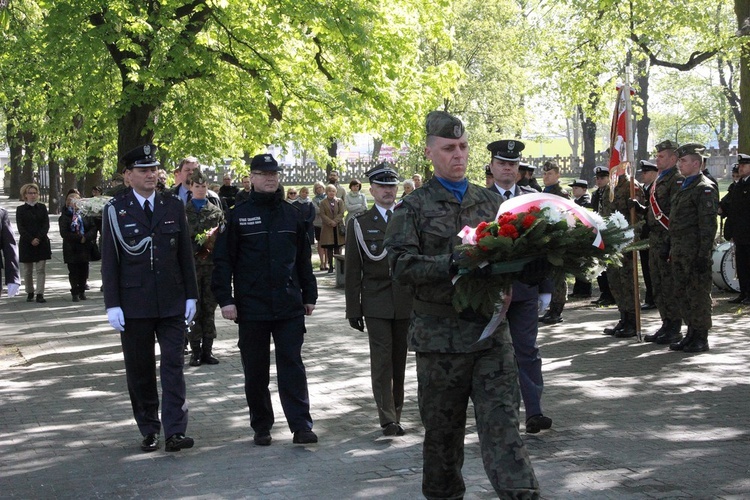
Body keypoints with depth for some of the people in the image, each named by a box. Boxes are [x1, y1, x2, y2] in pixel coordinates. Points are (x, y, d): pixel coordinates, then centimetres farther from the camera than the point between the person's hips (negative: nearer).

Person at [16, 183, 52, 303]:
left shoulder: (42, 208, 8)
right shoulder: (20, 209, 3)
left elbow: (46, 225, 1)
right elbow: (20, 227, -4)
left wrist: (39, 238, -13)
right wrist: (31, 240, -15)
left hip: (42, 243, 1)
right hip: (26, 243, -1)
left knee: (41, 270, -5)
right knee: (27, 271, 5)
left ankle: (40, 294, -7)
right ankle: (30, 293, 17)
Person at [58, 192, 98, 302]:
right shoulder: (64, 217, -1)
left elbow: (93, 228, 2)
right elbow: (64, 233, -11)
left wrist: (86, 237, -15)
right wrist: (79, 238, -16)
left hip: (85, 248, 2)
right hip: (71, 249, -2)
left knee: (84, 270, 5)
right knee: (73, 271, 0)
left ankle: (82, 291, 18)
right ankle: (75, 293, 8)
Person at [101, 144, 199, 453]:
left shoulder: (174, 206, 6)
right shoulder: (115, 210, -1)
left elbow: (186, 254, 9)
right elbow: (109, 261, -2)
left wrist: (191, 296, 5)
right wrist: (112, 304, -7)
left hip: (172, 303, 1)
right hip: (134, 305, -1)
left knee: (173, 366, -4)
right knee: (139, 370, 6)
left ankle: (175, 432, -5)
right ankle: (149, 431, 17)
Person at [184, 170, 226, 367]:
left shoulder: (216, 211, 11)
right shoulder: (183, 211, 4)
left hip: (211, 265, 2)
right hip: (191, 264, -2)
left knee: (209, 308, 5)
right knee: (193, 309, -1)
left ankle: (207, 350, 10)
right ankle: (195, 351, 3)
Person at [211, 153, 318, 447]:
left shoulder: (291, 214, 9)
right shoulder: (239, 216, 0)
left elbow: (303, 258, 15)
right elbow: (223, 260, -1)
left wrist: (309, 295, 14)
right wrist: (225, 299, -8)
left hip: (289, 306, 1)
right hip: (252, 308, -1)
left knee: (292, 366, -2)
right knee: (256, 371, 7)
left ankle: (301, 425, -2)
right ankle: (261, 428, 17)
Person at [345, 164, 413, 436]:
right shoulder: (359, 224, 5)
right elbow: (353, 271, 4)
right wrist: (354, 309, -1)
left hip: (406, 301, 2)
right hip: (377, 303, -2)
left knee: (400, 361, 7)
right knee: (382, 360, -8)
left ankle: (396, 414, 16)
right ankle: (387, 418, -7)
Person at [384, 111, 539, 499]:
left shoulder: (490, 201, 13)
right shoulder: (413, 208, 2)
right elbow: (401, 264, -10)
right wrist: (454, 263, -22)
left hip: (490, 330, 2)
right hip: (439, 333, -2)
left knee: (502, 423, -7)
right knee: (442, 430, 9)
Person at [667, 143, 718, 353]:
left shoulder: (705, 189, -11)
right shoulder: (684, 187, 18)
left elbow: (708, 225, -16)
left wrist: (703, 255, -21)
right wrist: (672, 249, 20)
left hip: (695, 254, -9)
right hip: (680, 253, 9)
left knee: (698, 295, -4)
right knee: (682, 294, 12)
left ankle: (701, 339, 2)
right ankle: (691, 334, 20)